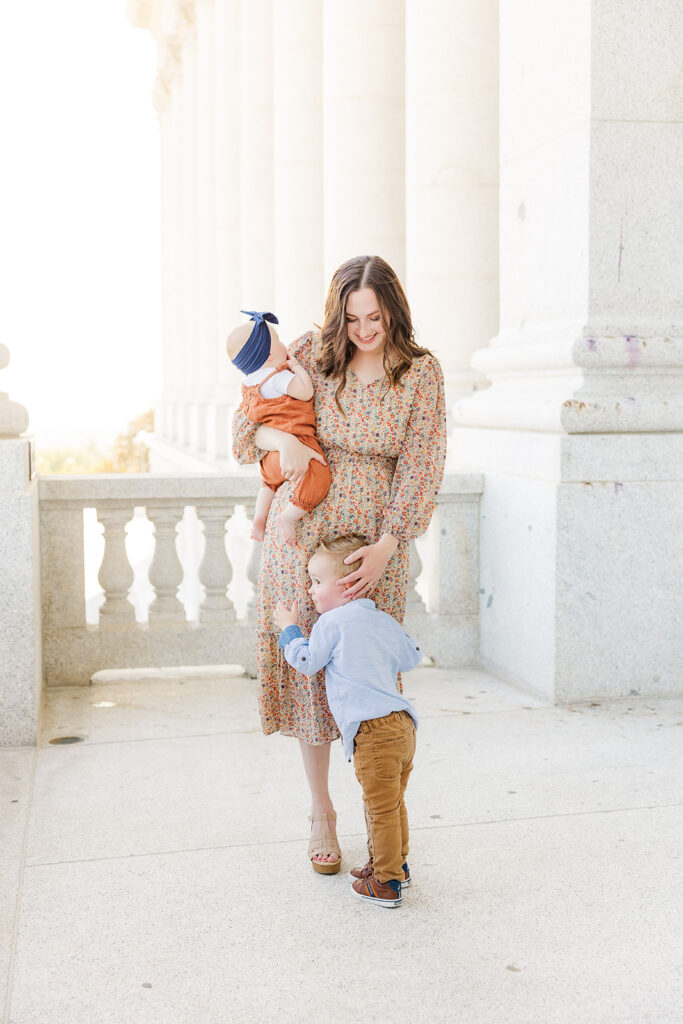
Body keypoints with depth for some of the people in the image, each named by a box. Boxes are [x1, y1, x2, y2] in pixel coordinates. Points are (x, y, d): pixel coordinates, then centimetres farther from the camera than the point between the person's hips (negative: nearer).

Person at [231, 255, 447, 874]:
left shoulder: (421, 374, -4)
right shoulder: (312, 354, -3)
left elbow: (418, 469, -7)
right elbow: (249, 422, 4)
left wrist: (386, 547, -17)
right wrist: (281, 439, -19)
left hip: (377, 542, -1)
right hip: (302, 535, 1)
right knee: (309, 670, 6)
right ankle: (321, 812, 23)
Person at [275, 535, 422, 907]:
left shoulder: (331, 623, -5)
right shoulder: (384, 621, 15)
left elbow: (306, 663, 4)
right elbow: (412, 656, 26)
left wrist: (289, 629, 17)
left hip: (373, 730, -8)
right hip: (403, 725, 8)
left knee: (381, 808, -2)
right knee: (393, 804, 21)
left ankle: (386, 884, 5)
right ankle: (395, 863, 34)